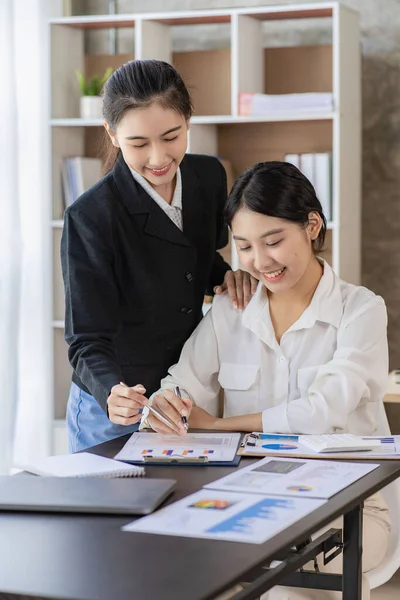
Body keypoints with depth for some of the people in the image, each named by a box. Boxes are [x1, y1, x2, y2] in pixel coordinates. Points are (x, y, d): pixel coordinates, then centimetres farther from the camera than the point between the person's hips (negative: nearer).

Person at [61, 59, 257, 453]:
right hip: (113, 413, -5)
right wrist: (112, 392, -41)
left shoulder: (209, 177, -4)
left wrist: (226, 274, -6)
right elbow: (88, 340, -22)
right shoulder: (90, 217, -21)